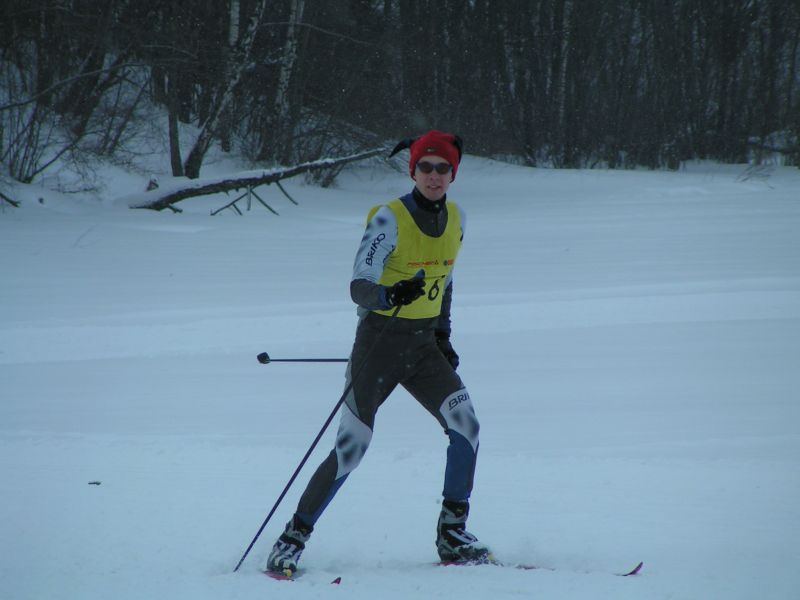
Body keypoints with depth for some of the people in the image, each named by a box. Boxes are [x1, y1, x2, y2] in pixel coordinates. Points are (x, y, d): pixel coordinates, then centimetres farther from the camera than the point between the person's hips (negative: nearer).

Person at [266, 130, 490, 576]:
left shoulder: (455, 218, 4)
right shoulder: (390, 220, -16)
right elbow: (360, 287, -27)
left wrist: (443, 336, 17)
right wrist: (390, 296, -47)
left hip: (425, 345, 5)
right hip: (380, 342, -5)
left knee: (465, 423, -14)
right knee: (351, 448, -9)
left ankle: (453, 535, -3)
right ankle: (293, 539, 5)